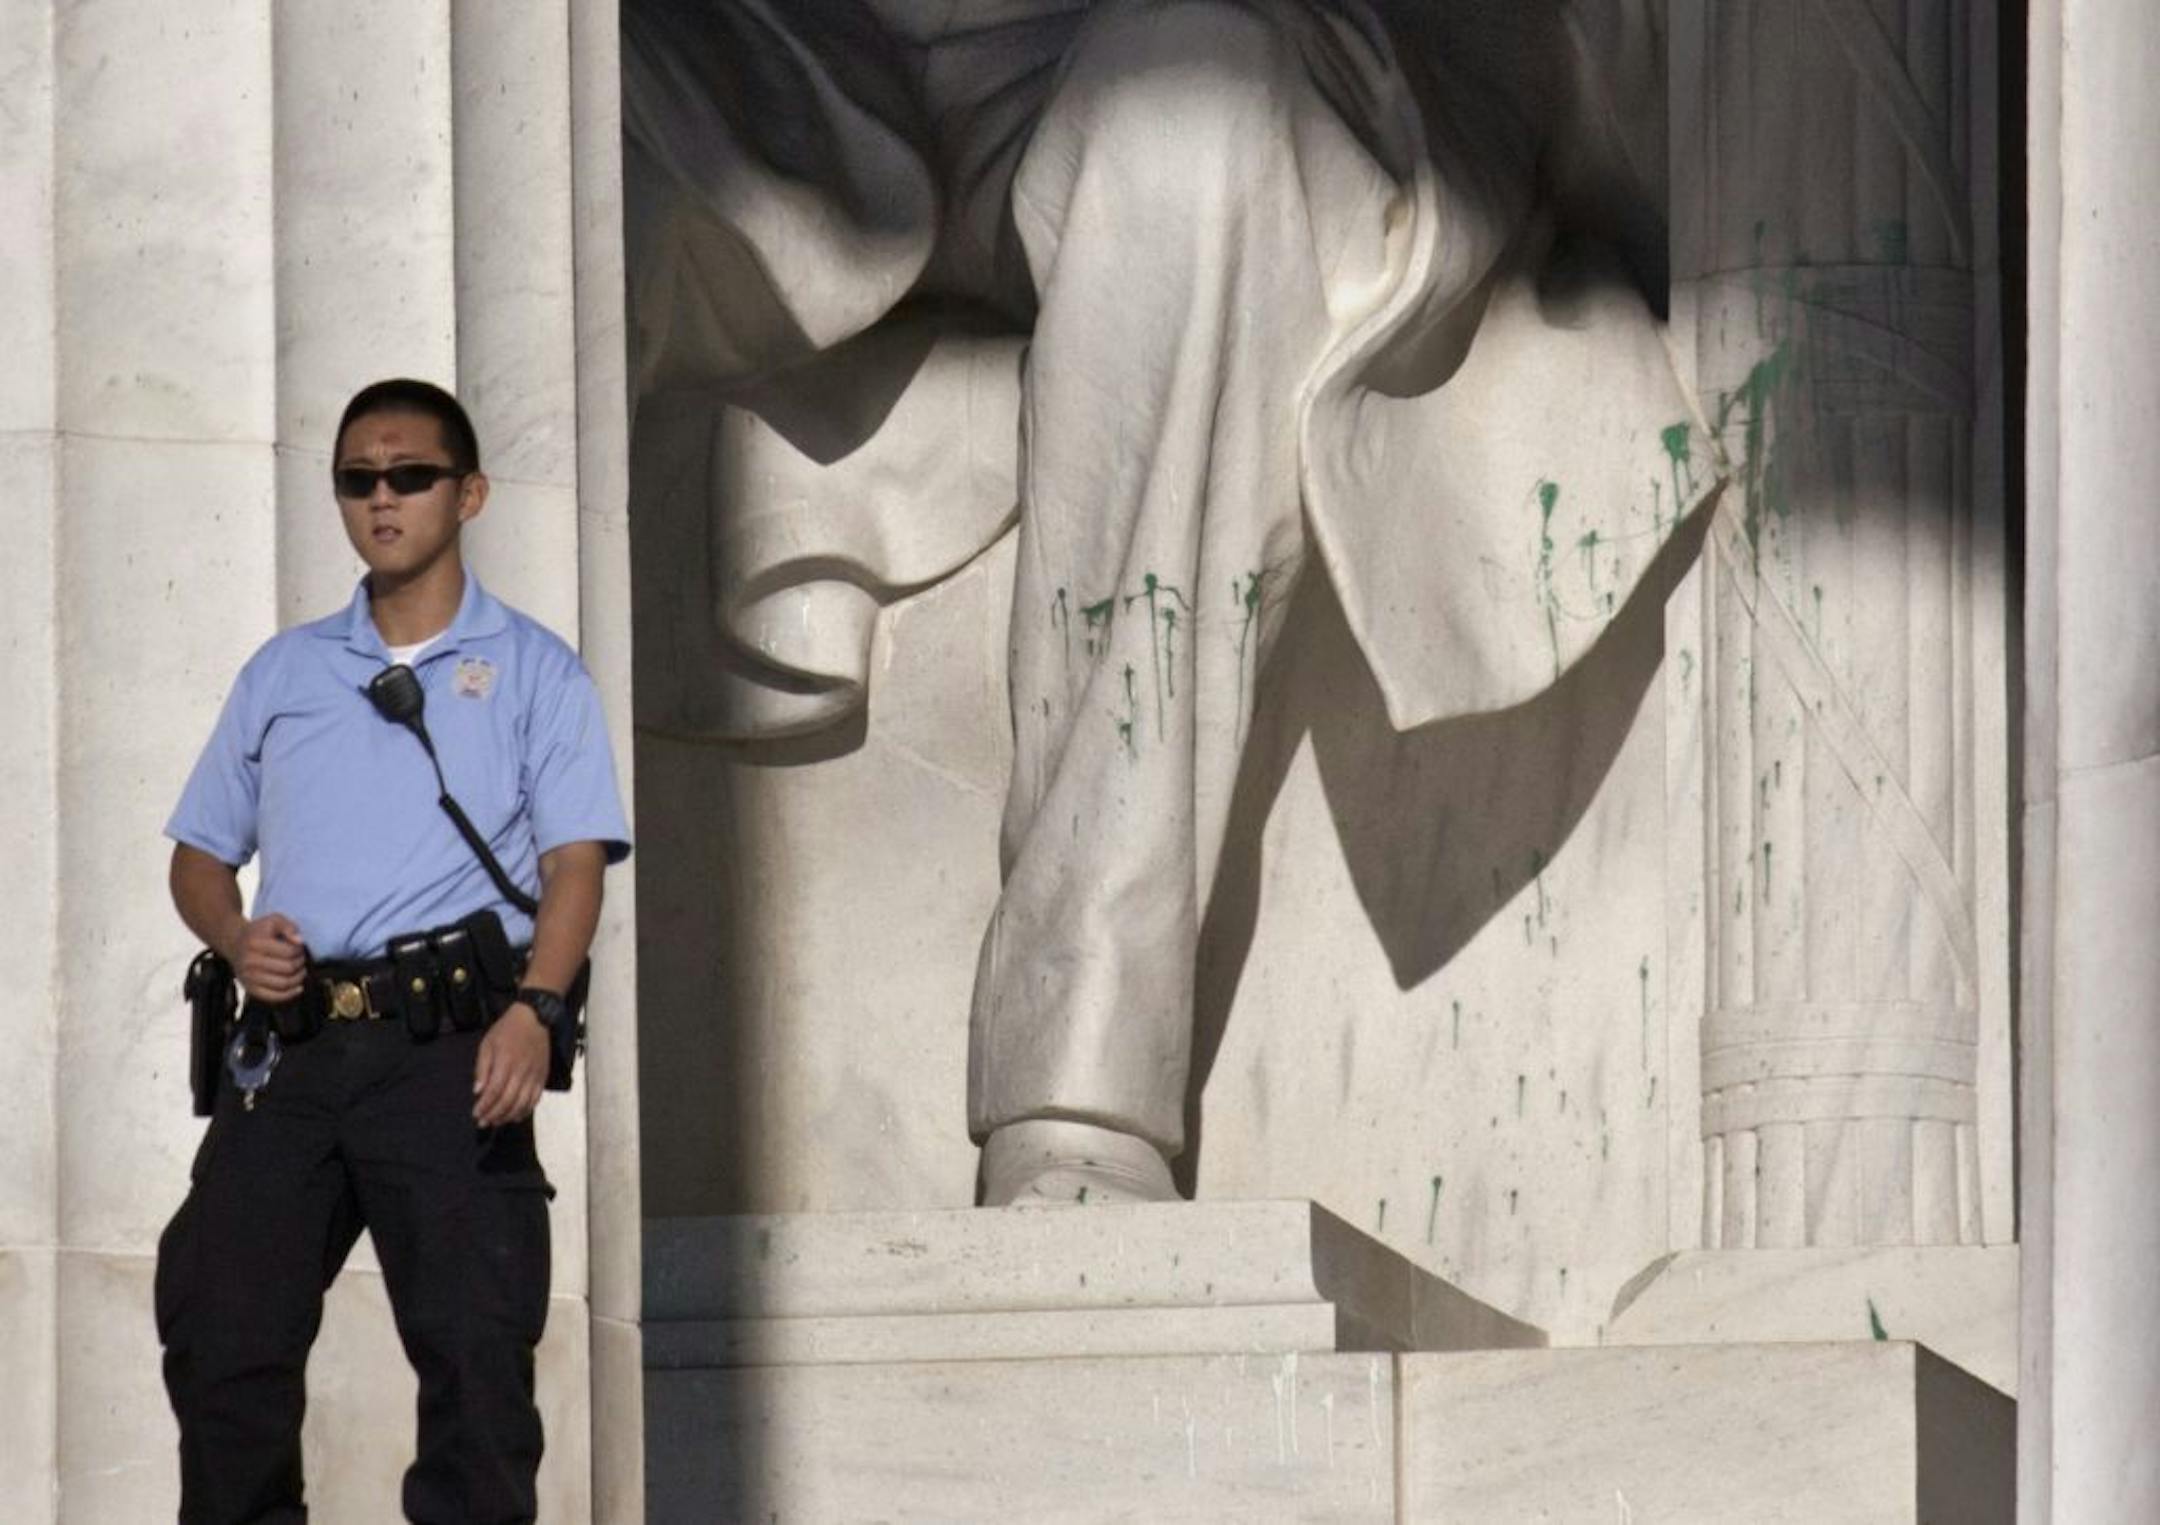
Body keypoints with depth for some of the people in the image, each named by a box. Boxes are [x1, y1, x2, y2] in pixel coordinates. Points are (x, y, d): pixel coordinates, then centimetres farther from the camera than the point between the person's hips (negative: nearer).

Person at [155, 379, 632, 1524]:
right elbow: (199, 854, 23)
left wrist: (534, 1008, -18)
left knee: (474, 1346, -10)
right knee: (219, 1328, -5)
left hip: (446, 1048, -3)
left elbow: (576, 861, 0)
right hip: (290, 1041, 3)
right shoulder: (283, 674, 21)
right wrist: (237, 937, 0)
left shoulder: (530, 670, 11)